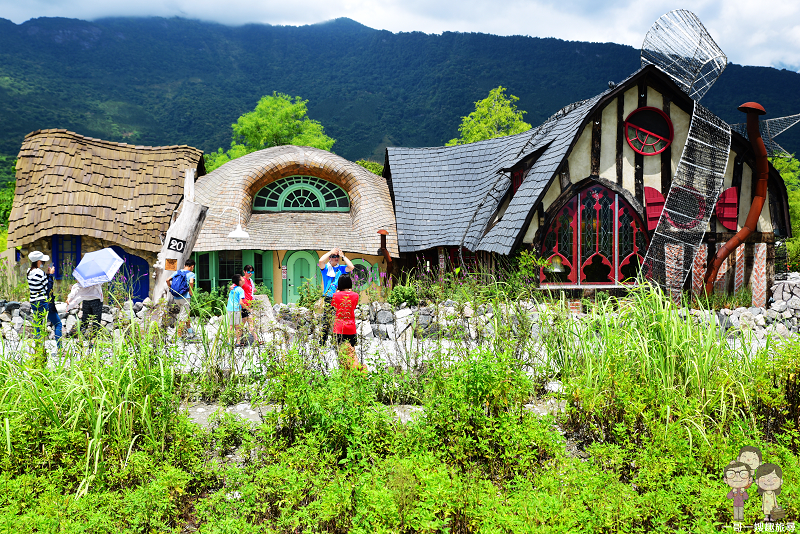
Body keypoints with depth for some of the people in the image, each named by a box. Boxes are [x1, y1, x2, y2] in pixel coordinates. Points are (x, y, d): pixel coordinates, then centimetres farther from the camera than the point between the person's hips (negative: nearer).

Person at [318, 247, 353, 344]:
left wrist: (342, 256, 1)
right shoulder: (325, 268, 7)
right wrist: (331, 252, -5)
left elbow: (351, 267, -4)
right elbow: (321, 261, -14)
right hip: (328, 299, -2)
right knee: (326, 321, -6)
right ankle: (322, 342, -2)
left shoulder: (341, 268, 13)